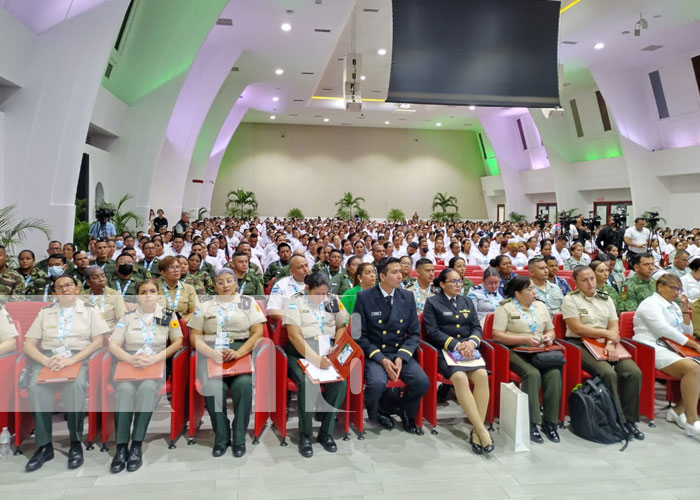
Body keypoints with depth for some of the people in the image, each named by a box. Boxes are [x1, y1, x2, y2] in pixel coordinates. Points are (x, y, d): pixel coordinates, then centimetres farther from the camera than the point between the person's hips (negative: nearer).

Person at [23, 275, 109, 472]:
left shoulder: (89, 311, 11)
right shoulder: (45, 312, 18)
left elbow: (98, 341, 0)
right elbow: (28, 345, 10)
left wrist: (72, 359, -15)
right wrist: (46, 361, -11)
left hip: (79, 357, -2)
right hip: (47, 357, 2)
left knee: (75, 385, -35)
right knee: (36, 387, -31)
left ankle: (75, 444, -21)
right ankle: (44, 446, -19)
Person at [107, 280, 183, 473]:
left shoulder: (168, 316, 8)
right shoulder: (128, 317, 10)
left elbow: (178, 342, 0)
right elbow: (113, 345, 3)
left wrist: (154, 359, -15)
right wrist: (131, 359, -17)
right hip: (128, 364, 1)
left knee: (147, 388, -34)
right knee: (124, 390, -32)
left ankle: (137, 446, -27)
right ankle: (121, 447, -28)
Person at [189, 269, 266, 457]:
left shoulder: (248, 302, 12)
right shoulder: (205, 306, 17)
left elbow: (258, 332, 2)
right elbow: (195, 336, 9)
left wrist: (239, 353, -14)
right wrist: (212, 353, -11)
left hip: (242, 351, -1)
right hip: (211, 353, 1)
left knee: (244, 384, -31)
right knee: (214, 388, -29)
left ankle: (239, 438, -14)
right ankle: (221, 437, -8)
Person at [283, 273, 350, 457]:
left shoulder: (333, 301, 11)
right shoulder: (295, 302, -3)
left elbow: (341, 326, 17)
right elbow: (294, 335, -13)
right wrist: (315, 359, -23)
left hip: (327, 355, 4)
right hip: (301, 354, -3)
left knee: (340, 382, -25)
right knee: (307, 382, -32)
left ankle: (326, 432, -7)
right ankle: (305, 435, -12)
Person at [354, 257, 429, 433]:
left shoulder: (407, 297, 3)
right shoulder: (364, 297, -7)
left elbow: (414, 333, 5)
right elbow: (360, 335, -6)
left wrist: (401, 357, -11)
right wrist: (381, 359, -16)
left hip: (400, 353, 3)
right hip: (374, 354, -3)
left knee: (422, 382, -21)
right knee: (377, 383, -31)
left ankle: (406, 410, 14)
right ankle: (377, 413, 6)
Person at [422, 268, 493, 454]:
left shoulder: (467, 302, 22)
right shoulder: (432, 303, 8)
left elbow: (477, 327, 12)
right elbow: (433, 332, -4)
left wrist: (471, 342, -11)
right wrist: (456, 345, -16)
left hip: (468, 349, 4)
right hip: (444, 351, -4)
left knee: (482, 375, -28)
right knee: (460, 377, -34)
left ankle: (476, 430, -24)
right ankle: (482, 430, -31)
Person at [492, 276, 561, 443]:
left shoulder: (540, 306, 18)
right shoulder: (505, 308, 0)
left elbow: (551, 331, 25)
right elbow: (497, 335, -9)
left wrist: (548, 337, 0)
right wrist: (524, 339, -15)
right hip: (515, 352, -5)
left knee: (554, 373, -25)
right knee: (532, 374, -32)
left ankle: (549, 421, -14)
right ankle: (532, 423, -21)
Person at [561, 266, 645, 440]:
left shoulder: (605, 299, 16)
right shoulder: (571, 299, 0)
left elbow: (614, 328, 8)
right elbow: (577, 328, -10)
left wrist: (610, 344, -13)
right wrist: (607, 334, -6)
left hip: (606, 345, 5)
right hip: (580, 344, -5)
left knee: (634, 372, -19)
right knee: (609, 373, -30)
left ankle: (629, 419, -7)